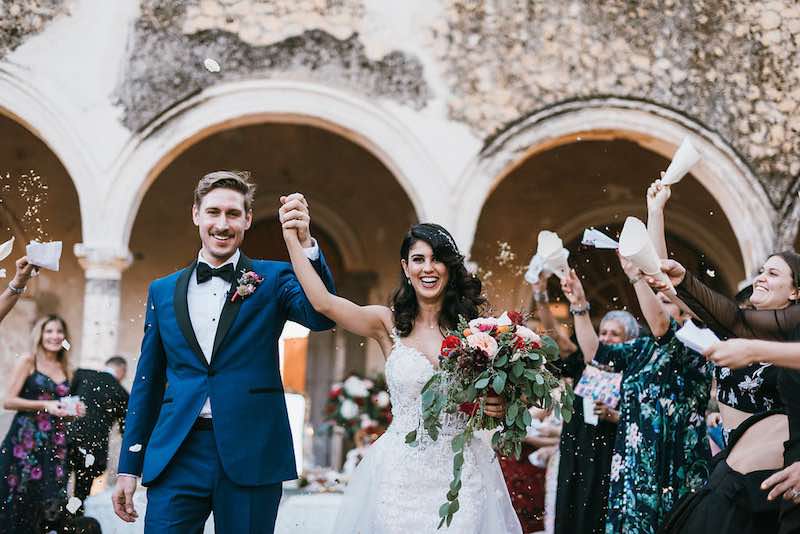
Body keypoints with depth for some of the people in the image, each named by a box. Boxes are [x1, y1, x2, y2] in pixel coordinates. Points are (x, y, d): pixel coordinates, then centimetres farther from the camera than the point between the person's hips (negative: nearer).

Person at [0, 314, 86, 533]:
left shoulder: (64, 369, 16)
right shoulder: (28, 362, 1)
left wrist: (73, 410, 6)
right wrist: (44, 405, -14)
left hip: (55, 443, 5)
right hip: (26, 441, -5)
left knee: (50, 503, -2)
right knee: (21, 501, -6)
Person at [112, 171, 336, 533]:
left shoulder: (271, 279, 4)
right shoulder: (163, 291, 12)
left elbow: (320, 316, -16)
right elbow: (148, 383, 15)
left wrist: (304, 243, -29)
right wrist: (128, 467, 12)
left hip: (250, 457, -2)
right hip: (177, 455, 2)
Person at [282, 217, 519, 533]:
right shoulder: (389, 324, 0)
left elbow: (496, 393, 11)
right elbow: (323, 302, -14)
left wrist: (500, 408, -11)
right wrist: (293, 240, -16)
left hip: (461, 470, 1)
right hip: (402, 473, -1)